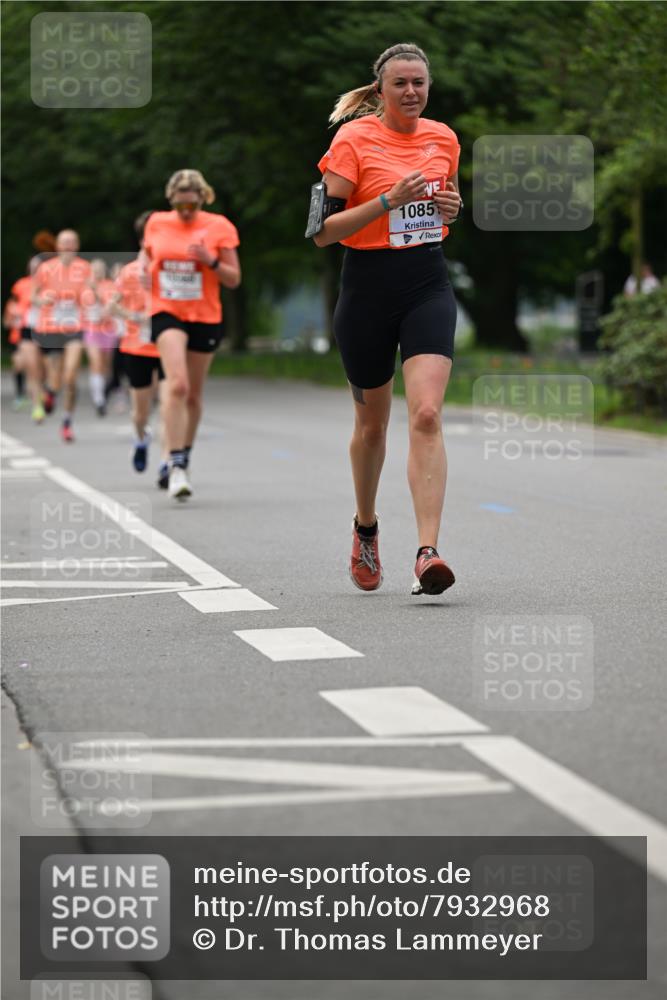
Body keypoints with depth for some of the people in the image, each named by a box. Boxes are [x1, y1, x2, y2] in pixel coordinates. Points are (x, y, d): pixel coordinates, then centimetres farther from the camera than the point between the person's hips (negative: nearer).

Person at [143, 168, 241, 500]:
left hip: (205, 317, 1)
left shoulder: (219, 227, -3)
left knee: (193, 394, 10)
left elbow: (234, 279, -1)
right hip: (166, 314, -1)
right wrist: (145, 272, -1)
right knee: (177, 385, -22)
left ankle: (184, 457, 31)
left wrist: (211, 261, -19)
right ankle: (176, 466, -24)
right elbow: (147, 255, 21)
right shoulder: (156, 224, 2)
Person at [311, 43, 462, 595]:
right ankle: (365, 530, 37)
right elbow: (322, 230, -10)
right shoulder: (353, 140, -7)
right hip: (368, 288, -2)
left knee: (427, 415, -16)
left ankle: (428, 551, -22)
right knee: (372, 422, 11)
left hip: (429, 285, 2)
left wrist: (452, 208, 1)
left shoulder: (444, 139, 8)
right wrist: (389, 200, -21)